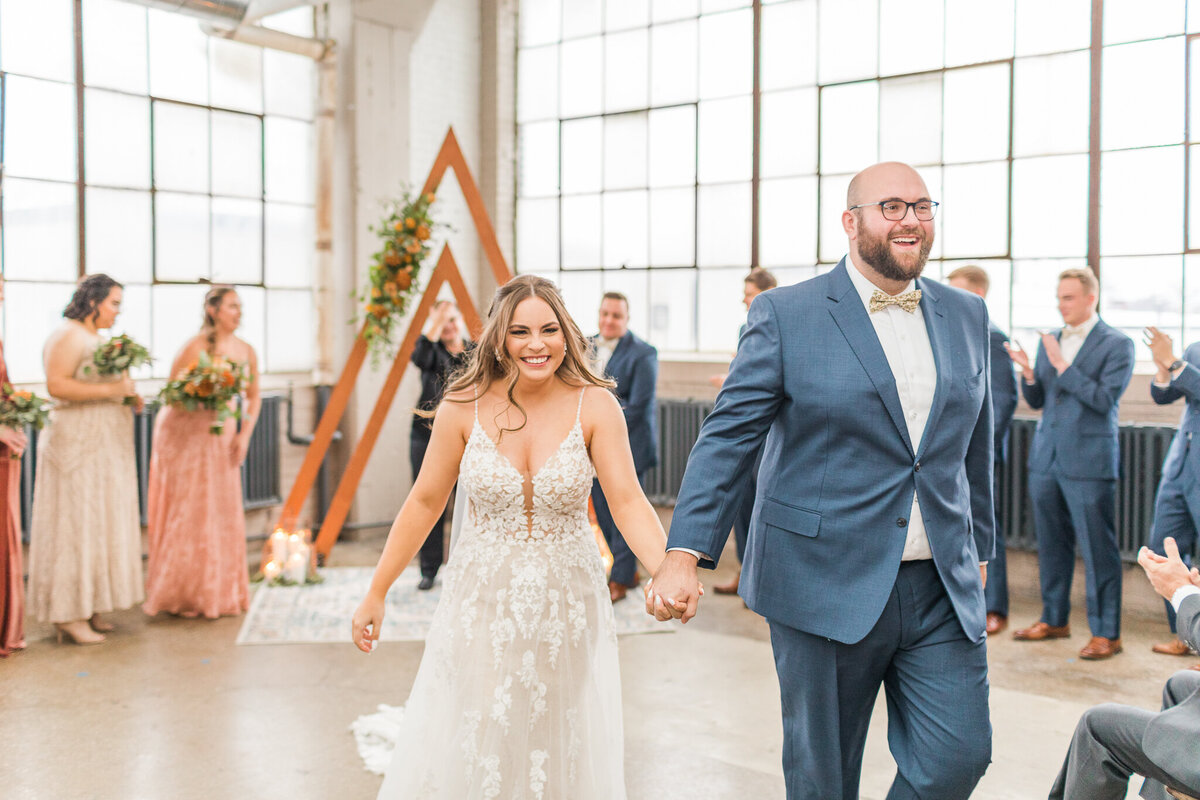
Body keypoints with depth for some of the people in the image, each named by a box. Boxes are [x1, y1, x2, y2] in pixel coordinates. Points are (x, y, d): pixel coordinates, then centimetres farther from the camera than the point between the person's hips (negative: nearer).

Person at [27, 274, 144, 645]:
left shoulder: (99, 339, 18)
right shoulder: (66, 336, -10)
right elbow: (57, 385, -22)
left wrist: (129, 395, 9)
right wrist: (111, 389, -21)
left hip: (106, 446, 9)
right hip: (77, 444, -9)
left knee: (101, 523, 9)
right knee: (76, 523, -6)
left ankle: (88, 607, 15)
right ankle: (69, 614, 0)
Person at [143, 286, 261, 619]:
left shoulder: (246, 352, 4)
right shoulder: (195, 347, -13)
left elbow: (254, 397, 12)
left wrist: (244, 435, 0)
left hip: (224, 436, 6)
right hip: (188, 434, -6)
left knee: (225, 513, 7)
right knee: (190, 512, -3)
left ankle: (221, 592, 20)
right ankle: (181, 595, 9)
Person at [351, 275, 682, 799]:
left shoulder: (594, 406, -9)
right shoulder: (463, 407, -7)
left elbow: (628, 503, -16)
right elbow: (425, 503, 1)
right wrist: (376, 594, 4)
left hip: (567, 603, 0)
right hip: (481, 603, 0)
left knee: (559, 754, 12)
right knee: (469, 751, 8)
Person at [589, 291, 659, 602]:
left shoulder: (642, 353, -10)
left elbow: (638, 406, -13)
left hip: (627, 446, -6)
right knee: (602, 510, 10)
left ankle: (620, 580, 11)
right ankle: (627, 570, 26)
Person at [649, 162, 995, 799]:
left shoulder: (967, 316, 10)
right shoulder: (785, 315, -5)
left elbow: (973, 449, 17)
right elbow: (727, 438, -10)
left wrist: (976, 553, 21)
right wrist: (683, 555, -19)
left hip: (943, 593, 4)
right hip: (825, 586, -3)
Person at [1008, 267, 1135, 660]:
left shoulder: (1117, 344, -5)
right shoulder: (1049, 340, 13)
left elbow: (1105, 399, -15)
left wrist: (1062, 366, -18)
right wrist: (1029, 374, -7)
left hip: (1088, 461, -6)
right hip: (1046, 457, 6)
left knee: (1098, 547, -2)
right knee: (1051, 543, 14)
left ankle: (1106, 633, 7)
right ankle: (1054, 619, 26)